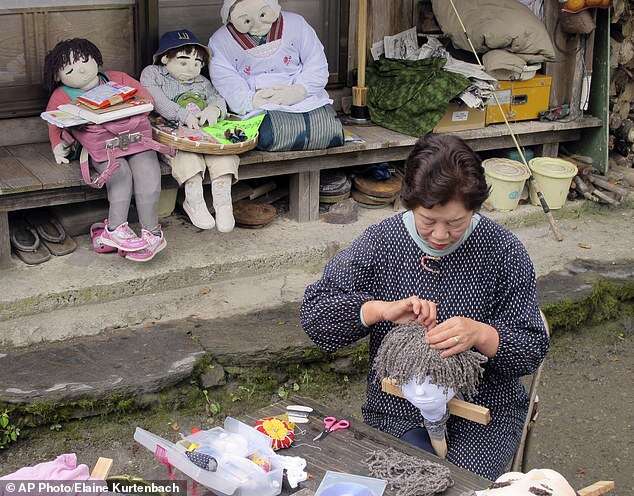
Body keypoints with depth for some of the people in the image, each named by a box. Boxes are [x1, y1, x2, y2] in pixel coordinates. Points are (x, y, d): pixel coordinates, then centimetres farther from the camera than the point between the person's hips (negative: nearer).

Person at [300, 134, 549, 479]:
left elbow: (532, 351, -6)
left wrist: (480, 334, -27)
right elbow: (313, 313, -6)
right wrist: (382, 310, -22)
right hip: (397, 410, 1)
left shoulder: (504, 251, -7)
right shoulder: (380, 242, -4)